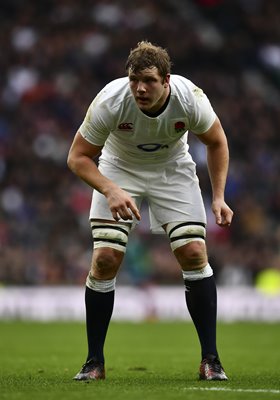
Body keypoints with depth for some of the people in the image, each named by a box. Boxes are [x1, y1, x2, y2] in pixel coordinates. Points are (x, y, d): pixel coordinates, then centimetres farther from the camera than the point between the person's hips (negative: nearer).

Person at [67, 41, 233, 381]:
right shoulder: (110, 102, -31)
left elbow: (216, 142, -6)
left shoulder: (190, 98, -27)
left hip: (172, 169, 1)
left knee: (194, 254, -13)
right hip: (119, 169, -1)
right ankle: (94, 362, 1)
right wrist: (111, 191, -36)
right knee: (104, 259, -13)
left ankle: (210, 359, -2)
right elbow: (78, 157, -20)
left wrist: (218, 197, -12)